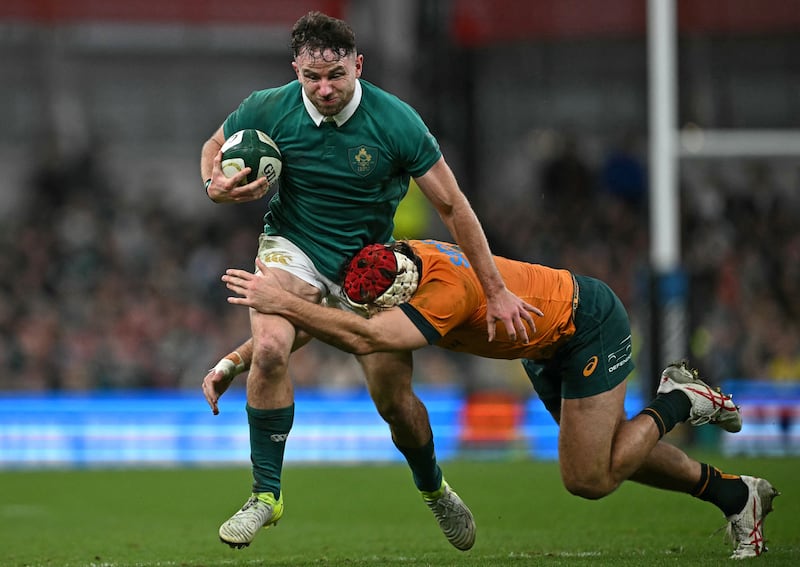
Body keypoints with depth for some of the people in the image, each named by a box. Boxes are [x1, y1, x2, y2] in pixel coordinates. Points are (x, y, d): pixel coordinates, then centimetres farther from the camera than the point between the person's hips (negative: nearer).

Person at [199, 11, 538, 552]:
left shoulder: (395, 122, -22)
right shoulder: (269, 110, -17)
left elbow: (452, 206, -13)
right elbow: (214, 148, 5)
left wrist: (496, 292, -12)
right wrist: (218, 186, -20)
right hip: (294, 245, 0)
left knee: (394, 398, 0)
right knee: (270, 347, -29)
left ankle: (434, 487, 34)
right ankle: (266, 495, -15)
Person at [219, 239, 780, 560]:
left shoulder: (447, 291, -40)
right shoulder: (397, 259, -16)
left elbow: (362, 338, -51)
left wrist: (280, 301, -50)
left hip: (590, 327, -9)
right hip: (549, 343, 9)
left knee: (589, 479, -10)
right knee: (606, 456, 17)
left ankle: (676, 403, 9)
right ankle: (735, 494, 30)